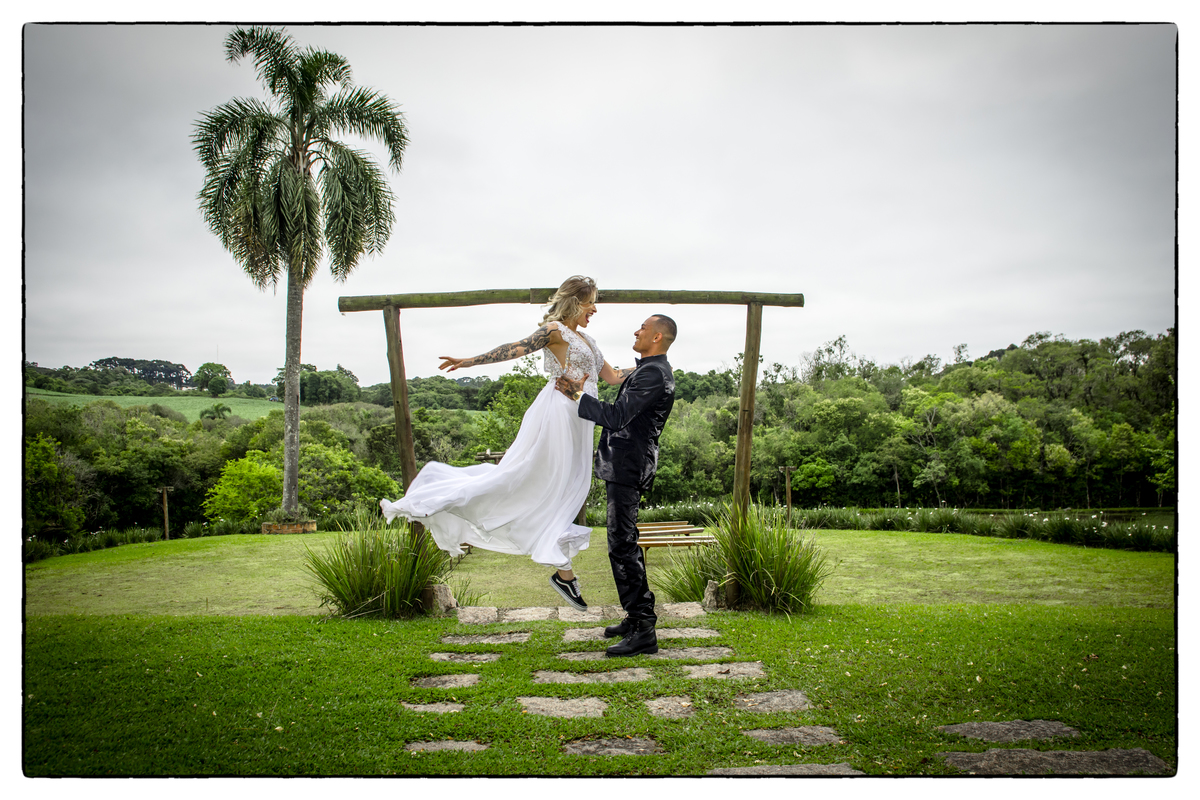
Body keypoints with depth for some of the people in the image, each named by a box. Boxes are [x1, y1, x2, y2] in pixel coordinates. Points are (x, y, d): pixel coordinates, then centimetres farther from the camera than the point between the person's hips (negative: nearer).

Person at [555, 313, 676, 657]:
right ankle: (638, 617, 29)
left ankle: (643, 632, -7)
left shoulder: (653, 374, -16)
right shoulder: (650, 371, 19)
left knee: (623, 546, -10)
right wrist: (581, 394, 19)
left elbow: (617, 416, -24)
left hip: (628, 468, -11)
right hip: (624, 465, 11)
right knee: (625, 543, 18)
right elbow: (621, 416, 21)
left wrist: (578, 395, -16)